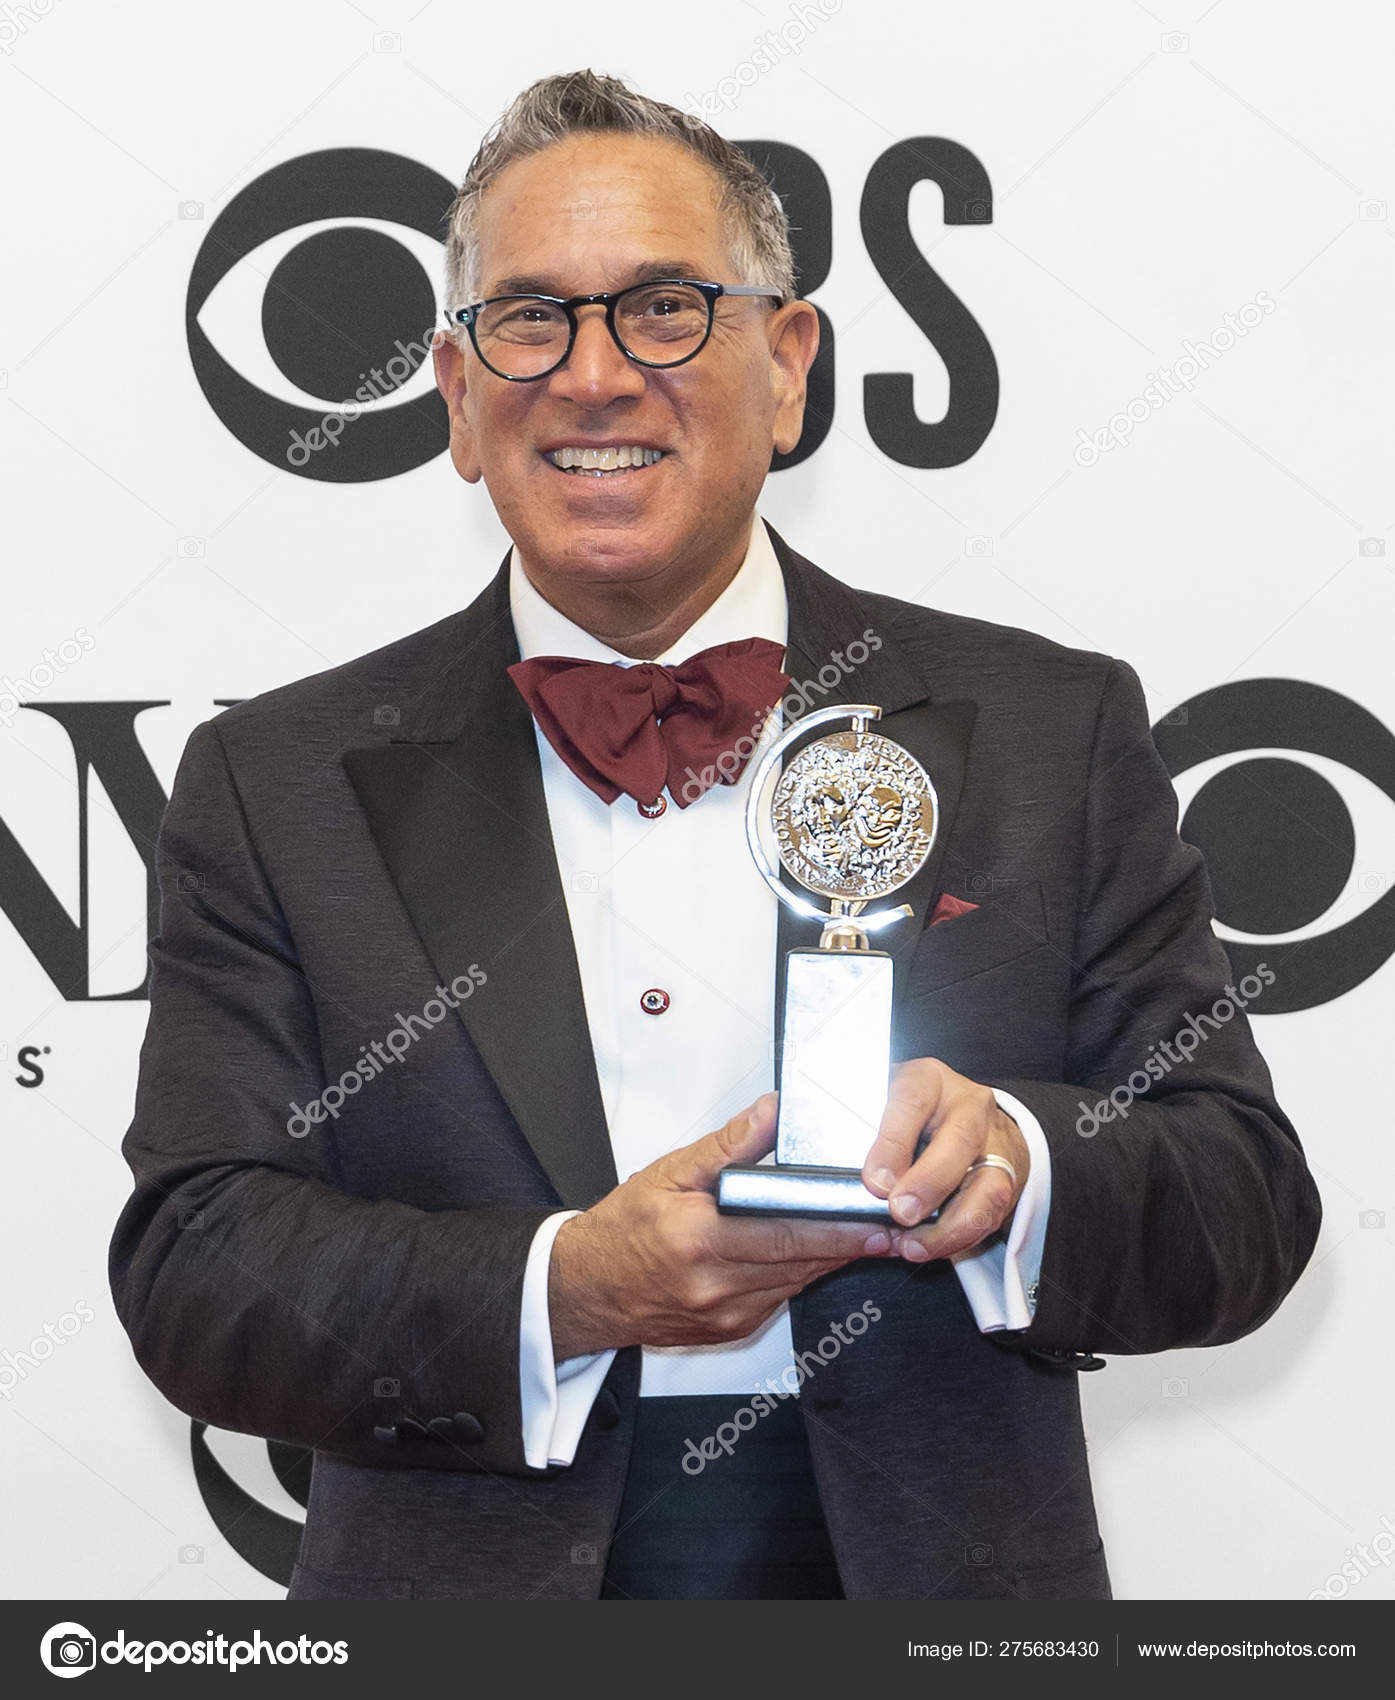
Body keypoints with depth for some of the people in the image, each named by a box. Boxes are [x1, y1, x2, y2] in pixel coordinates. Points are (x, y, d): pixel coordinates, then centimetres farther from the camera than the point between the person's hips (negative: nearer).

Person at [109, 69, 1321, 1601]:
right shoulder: (274, 785, -2)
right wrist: (561, 1291, -23)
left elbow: (1250, 1202, -3)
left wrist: (1015, 1164, -23)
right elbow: (191, 1271, -8)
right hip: (469, 1590, 0)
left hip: (938, 1566, 1)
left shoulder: (1050, 735, -2)